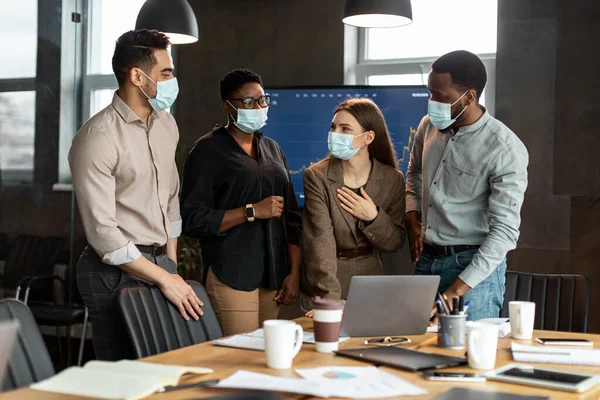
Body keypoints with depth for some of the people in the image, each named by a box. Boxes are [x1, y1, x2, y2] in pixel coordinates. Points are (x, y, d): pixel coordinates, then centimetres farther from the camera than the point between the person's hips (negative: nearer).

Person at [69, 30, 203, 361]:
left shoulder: (166, 125, 8)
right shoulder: (98, 138, -16)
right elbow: (102, 232, -19)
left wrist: (172, 267, 13)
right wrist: (164, 279, -16)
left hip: (162, 263, 7)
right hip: (117, 271, -7)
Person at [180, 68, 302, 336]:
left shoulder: (272, 149, 17)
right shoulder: (208, 151, -2)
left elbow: (291, 217, 17)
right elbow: (193, 220, -11)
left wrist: (294, 272, 9)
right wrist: (253, 211, -13)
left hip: (274, 275, 6)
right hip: (232, 275, -6)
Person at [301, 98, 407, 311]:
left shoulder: (392, 179, -5)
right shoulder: (316, 177, -14)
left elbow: (395, 243, -1)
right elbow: (320, 243, -22)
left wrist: (373, 218, -20)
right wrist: (330, 299, -31)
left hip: (370, 279, 3)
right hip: (327, 284, -2)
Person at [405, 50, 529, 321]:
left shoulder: (506, 150, -17)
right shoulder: (429, 126, 2)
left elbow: (505, 230, -19)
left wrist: (459, 288, -24)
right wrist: (412, 218, 5)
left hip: (475, 265, -6)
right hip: (426, 260, 6)